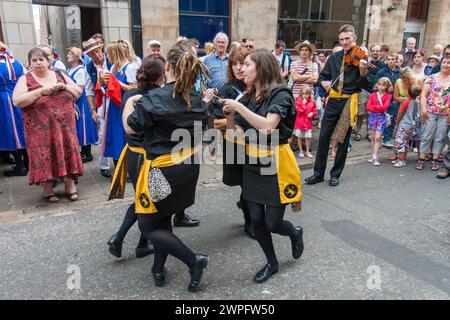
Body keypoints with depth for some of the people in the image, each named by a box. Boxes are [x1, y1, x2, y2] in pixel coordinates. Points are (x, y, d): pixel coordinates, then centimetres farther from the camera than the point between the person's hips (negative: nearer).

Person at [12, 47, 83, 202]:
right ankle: (47, 188, 15)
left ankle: (70, 184, 17)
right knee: (45, 155, 1)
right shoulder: (25, 79, 0)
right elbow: (17, 101, -12)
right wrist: (40, 91, -19)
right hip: (41, 128, -2)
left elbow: (79, 93, 10)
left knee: (67, 151, 4)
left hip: (64, 125, 2)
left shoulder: (60, 75, 10)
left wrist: (65, 87, -9)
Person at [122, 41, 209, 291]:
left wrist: (129, 103, 8)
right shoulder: (197, 100, 2)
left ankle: (194, 260, 3)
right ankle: (159, 269, 32)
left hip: (162, 171, -7)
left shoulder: (154, 99, -19)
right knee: (163, 218, 23)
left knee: (148, 225, 9)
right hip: (189, 168, 7)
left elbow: (130, 128, -9)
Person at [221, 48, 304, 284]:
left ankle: (295, 233, 37)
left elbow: (268, 127, -30)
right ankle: (272, 263, 32)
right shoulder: (248, 97, 5)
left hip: (276, 166, -6)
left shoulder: (280, 94, -14)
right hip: (252, 166, 6)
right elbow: (237, 133, 6)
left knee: (272, 223, 1)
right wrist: (230, 116, -11)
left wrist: (239, 107, -25)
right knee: (257, 221, 9)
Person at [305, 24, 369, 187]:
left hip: (349, 102, -3)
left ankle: (335, 174, 18)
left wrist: (363, 71, -27)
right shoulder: (334, 57, 9)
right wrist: (324, 82, -9)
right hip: (333, 100, 4)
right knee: (323, 137, 4)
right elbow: (322, 76, 14)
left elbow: (364, 85, -8)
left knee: (343, 140, 6)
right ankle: (318, 173, 14)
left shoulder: (360, 58, -3)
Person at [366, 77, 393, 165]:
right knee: (373, 137, 7)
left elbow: (385, 107, -13)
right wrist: (379, 108, -11)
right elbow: (368, 107, -2)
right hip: (372, 117, 3)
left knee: (377, 137, -8)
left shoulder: (388, 96, 0)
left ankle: (375, 157, -6)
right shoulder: (373, 95, 7)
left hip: (381, 117, -3)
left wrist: (374, 106, -9)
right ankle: (373, 156, 14)